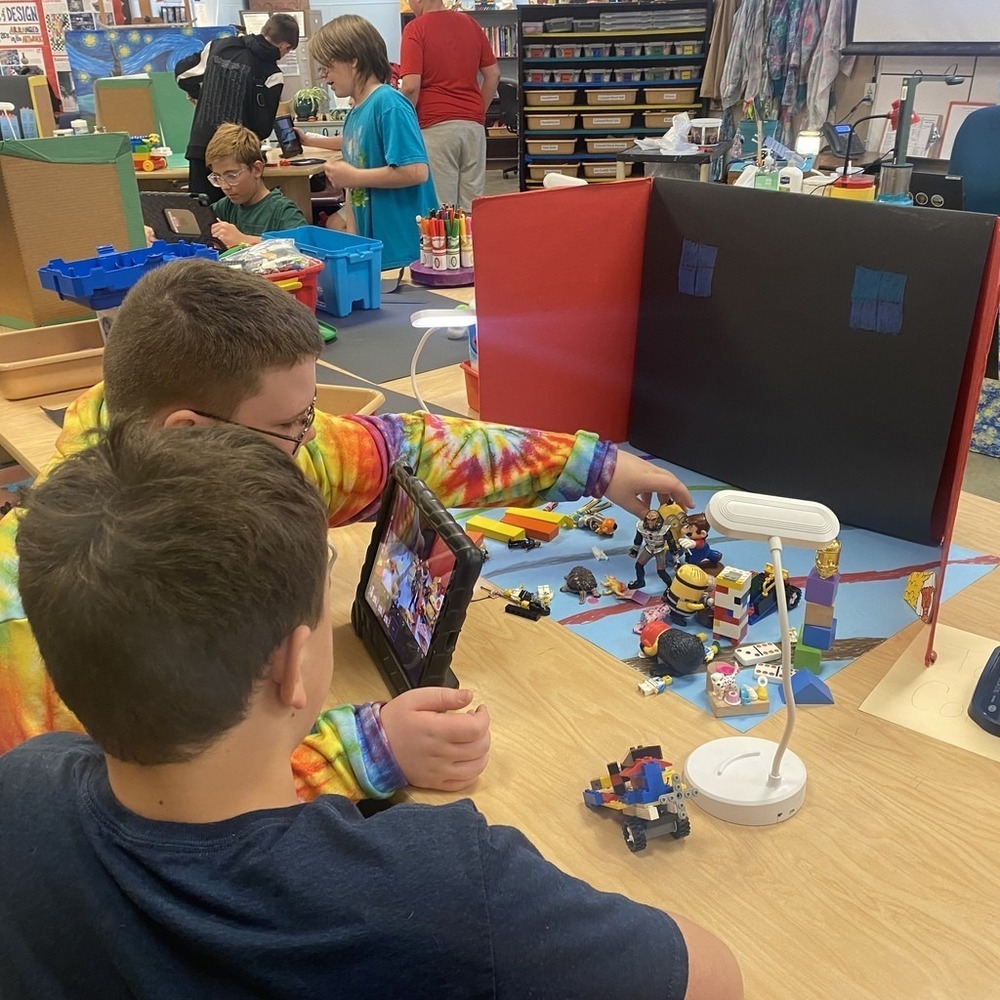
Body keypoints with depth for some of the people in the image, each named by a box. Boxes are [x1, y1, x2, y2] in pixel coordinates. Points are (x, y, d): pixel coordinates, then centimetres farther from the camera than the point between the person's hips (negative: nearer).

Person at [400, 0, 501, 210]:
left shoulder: (415, 29, -6)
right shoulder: (470, 24, 11)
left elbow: (411, 86, -14)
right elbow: (493, 74, 14)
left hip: (436, 127, -5)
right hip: (474, 125, 5)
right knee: (473, 206, 6)